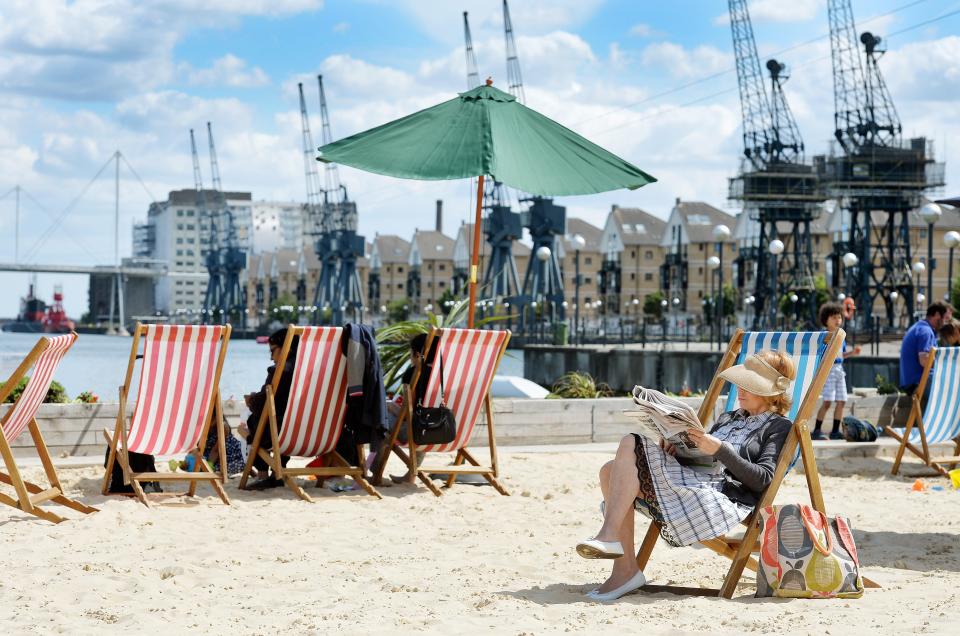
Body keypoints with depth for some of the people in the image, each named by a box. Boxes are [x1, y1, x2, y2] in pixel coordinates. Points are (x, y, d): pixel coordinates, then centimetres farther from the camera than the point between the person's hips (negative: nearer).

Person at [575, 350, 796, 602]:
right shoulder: (727, 418, 31)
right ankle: (624, 570, -21)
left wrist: (719, 449, -12)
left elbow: (763, 479, -6)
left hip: (725, 500, -8)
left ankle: (609, 537, -28)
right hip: (696, 482, 8)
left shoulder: (778, 427, 8)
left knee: (630, 445, -20)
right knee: (611, 470, -13)